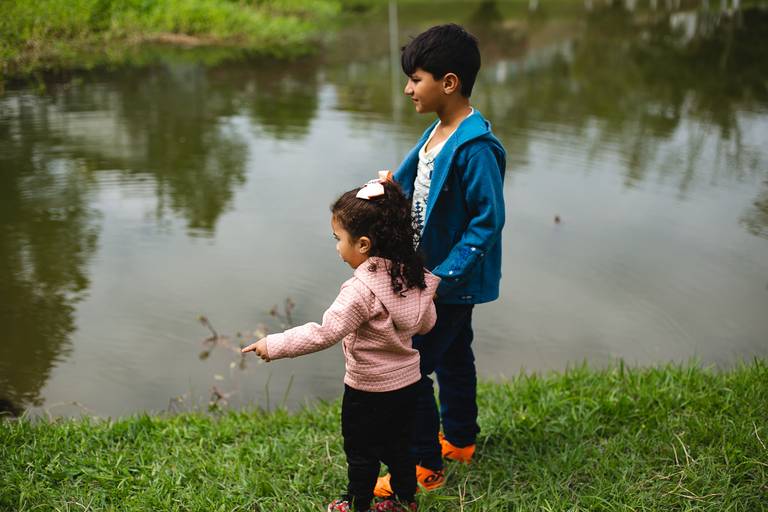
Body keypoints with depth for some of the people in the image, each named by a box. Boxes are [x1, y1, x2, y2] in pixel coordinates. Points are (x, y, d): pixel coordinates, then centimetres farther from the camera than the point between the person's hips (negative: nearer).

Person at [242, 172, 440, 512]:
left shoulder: (362, 288, -28)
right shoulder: (412, 273, -5)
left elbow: (325, 333, -32)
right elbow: (426, 324, 7)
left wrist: (274, 346, -26)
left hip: (369, 390, -7)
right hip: (408, 381, 7)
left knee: (361, 452, 15)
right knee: (397, 446, 24)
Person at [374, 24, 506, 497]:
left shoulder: (476, 147, -25)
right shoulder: (439, 131, 3)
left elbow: (488, 220, -25)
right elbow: (413, 187, 11)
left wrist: (442, 277, -25)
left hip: (453, 282, -9)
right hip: (437, 271, 9)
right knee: (453, 357, 23)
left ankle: (424, 468, 14)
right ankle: (460, 441, 42)